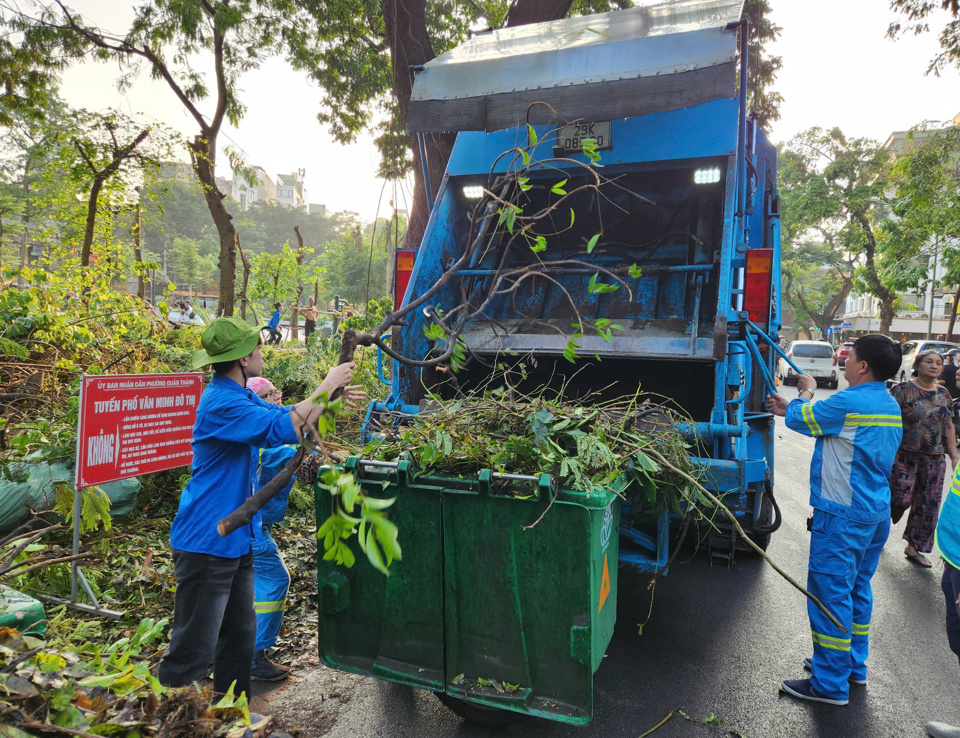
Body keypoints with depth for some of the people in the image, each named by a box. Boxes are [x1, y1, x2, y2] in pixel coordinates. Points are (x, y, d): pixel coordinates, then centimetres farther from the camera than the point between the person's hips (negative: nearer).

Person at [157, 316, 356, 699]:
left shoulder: (241, 397, 11)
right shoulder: (220, 402, -21)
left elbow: (296, 420, 15)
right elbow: (285, 428, -28)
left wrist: (333, 394, 1)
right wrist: (327, 385, -19)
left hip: (235, 541, 10)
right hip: (207, 542, -10)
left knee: (240, 637, 19)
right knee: (194, 650, -1)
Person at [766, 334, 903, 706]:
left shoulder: (848, 403, -21)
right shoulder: (890, 406, 10)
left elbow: (798, 419, -8)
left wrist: (807, 392, 11)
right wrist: (792, 408, 18)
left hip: (843, 515, -9)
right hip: (876, 512, 10)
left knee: (830, 594, -1)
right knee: (857, 589, 19)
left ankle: (830, 684, 7)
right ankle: (853, 665, 33)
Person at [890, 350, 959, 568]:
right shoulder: (903, 390, -8)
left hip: (934, 460, 5)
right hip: (905, 457, -5)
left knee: (928, 506, 7)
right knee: (900, 499, -6)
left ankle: (913, 548, 21)